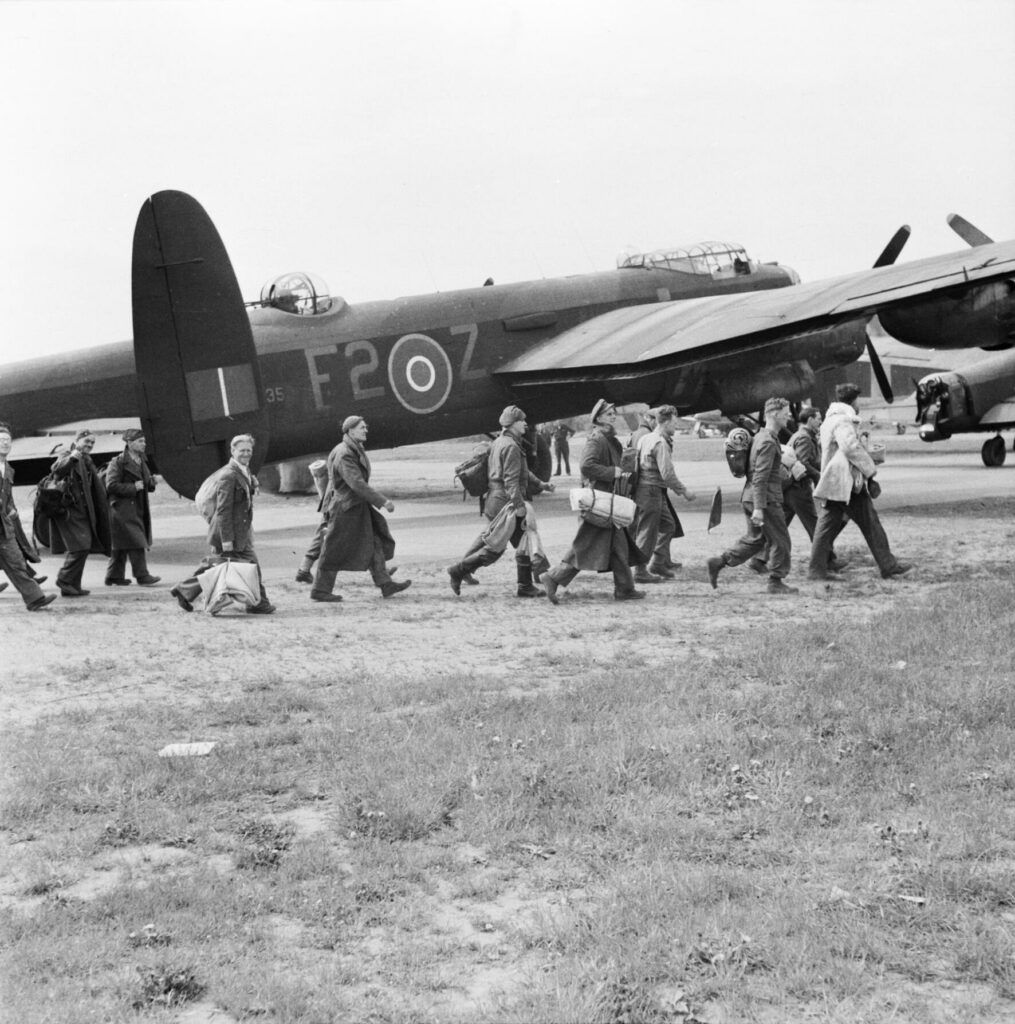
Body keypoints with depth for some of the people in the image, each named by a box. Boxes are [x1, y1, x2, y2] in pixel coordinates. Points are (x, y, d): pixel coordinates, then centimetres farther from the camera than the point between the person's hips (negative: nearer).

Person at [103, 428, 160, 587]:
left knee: (122, 545, 11)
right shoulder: (118, 463, -9)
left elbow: (146, 483, 27)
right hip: (123, 508, -8)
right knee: (136, 543, -11)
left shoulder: (141, 461, 17)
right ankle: (142, 575, -9)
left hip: (138, 508, 8)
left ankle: (114, 576, 17)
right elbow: (111, 486, -14)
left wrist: (151, 482, 3)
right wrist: (133, 487, -18)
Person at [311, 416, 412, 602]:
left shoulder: (356, 450, 12)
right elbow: (357, 484, -26)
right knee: (336, 551, -1)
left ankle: (386, 585, 8)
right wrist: (383, 501, -26)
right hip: (345, 508, -10)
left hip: (358, 507, 10)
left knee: (374, 544, 6)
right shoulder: (343, 455, -20)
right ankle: (320, 590, 9)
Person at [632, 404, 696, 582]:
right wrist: (684, 491, -14)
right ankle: (640, 572, 6)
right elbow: (667, 473, -23)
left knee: (668, 524, 17)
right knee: (648, 532, -1)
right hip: (651, 492, -10)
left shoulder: (646, 438, 12)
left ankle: (658, 564, 21)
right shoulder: (660, 443, -18)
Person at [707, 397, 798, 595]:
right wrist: (759, 508, -25)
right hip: (766, 499, -10)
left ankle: (718, 562, 11)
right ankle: (775, 582, 9)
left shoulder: (760, 437, 14)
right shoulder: (768, 442, -18)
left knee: (755, 539, 17)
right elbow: (760, 477, -23)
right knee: (780, 541, 2)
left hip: (749, 497, 10)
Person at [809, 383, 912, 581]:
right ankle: (888, 566, 7)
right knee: (871, 525, 0)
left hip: (832, 484, 10)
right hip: (848, 484, -9)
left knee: (827, 526, 7)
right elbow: (850, 447, -25)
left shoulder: (830, 420, 20)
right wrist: (870, 470, -17)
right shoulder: (843, 420, -12)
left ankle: (817, 570, 5)